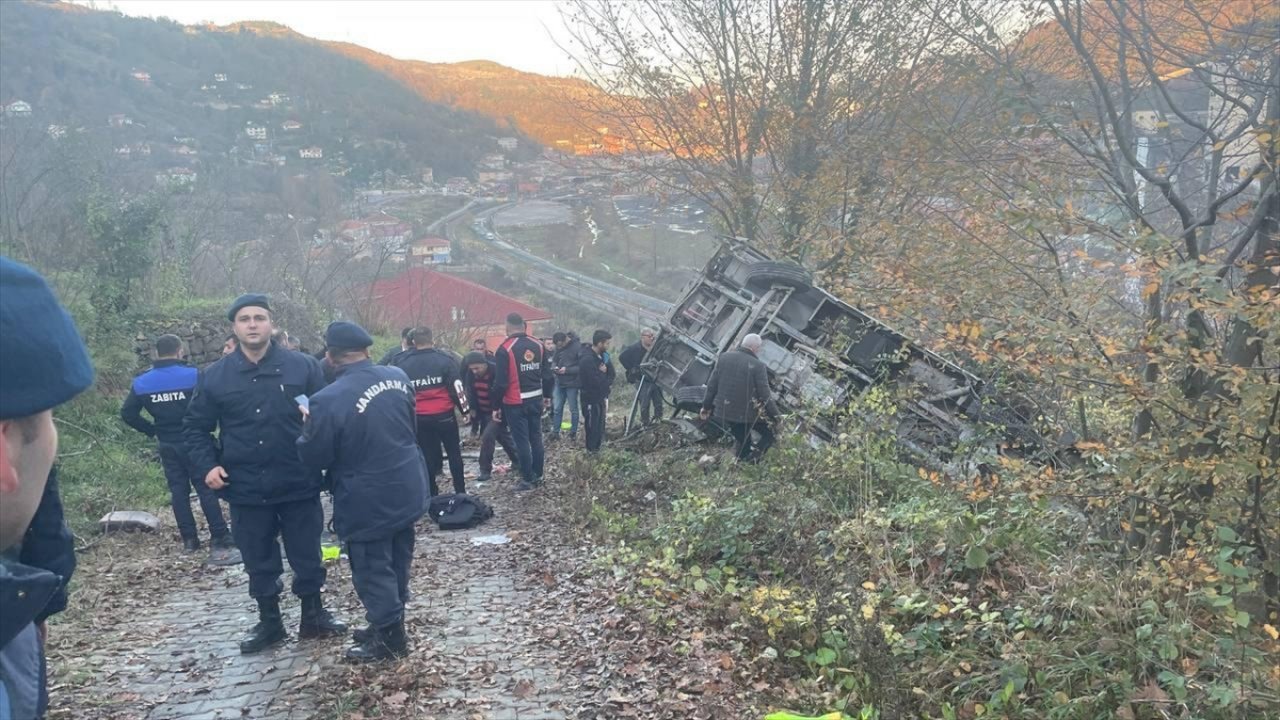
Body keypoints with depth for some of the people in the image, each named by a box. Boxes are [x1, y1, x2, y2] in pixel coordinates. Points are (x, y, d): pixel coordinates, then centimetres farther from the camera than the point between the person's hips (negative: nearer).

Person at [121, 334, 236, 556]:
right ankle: (219, 537, 2)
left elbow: (127, 414, 2)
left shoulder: (142, 382, 1)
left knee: (178, 490, 11)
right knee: (206, 488, 2)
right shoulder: (193, 375, -12)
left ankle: (189, 539, 12)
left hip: (167, 444, 4)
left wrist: (152, 430, 10)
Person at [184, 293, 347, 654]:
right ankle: (269, 622, 30)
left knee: (307, 555, 11)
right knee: (259, 561, 13)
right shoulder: (214, 376, 2)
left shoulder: (304, 367, -3)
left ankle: (314, 615, 30)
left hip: (299, 485, -1)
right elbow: (195, 427, 10)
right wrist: (207, 465, -4)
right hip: (246, 489, 1)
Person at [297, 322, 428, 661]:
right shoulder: (398, 376, -2)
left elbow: (313, 457, -13)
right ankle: (389, 624, 36)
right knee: (397, 563, 20)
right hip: (406, 489, 7)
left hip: (368, 502, -7)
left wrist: (309, 426, 5)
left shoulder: (328, 400, -23)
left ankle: (389, 639, 19)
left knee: (373, 570, 8)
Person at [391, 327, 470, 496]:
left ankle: (432, 494, 16)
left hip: (419, 418, 2)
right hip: (444, 415, -2)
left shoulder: (402, 363, 3)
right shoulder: (444, 359, -4)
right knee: (454, 452, 11)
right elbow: (456, 387, -6)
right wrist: (465, 410, 2)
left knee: (427, 455, 12)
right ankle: (460, 492, 12)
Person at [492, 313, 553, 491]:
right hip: (536, 400, 6)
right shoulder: (537, 345, 2)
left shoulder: (505, 349, -15)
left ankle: (527, 479, 7)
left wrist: (496, 406, -7)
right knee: (536, 437, 14)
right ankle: (538, 476, 22)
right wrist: (546, 395, 20)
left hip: (515, 403, -6)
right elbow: (547, 374, 7)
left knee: (521, 441, 1)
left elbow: (500, 382, -15)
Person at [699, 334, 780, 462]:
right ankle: (752, 459, -7)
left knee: (743, 442, 21)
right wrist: (775, 415, -4)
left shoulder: (724, 357, 2)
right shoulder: (757, 365, -15)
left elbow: (712, 384, 6)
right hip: (747, 413, -6)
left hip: (724, 411, 6)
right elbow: (764, 394, -13)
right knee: (770, 433, 10)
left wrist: (706, 406, 15)